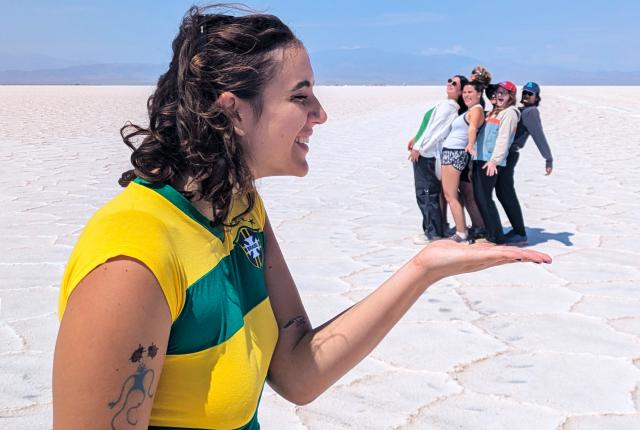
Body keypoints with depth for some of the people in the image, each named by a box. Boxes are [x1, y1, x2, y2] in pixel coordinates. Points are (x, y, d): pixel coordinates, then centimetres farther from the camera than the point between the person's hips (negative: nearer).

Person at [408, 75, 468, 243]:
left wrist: (418, 147, -15)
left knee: (426, 194, -6)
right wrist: (416, 139, 18)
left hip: (426, 154, -10)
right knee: (429, 194, 14)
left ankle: (433, 233, 0)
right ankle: (432, 228, 21)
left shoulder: (448, 106, -13)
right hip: (425, 153, 10)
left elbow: (435, 129, -17)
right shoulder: (445, 104, 15)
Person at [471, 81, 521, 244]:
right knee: (478, 197, 7)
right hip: (480, 159, 9)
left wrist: (494, 160, -21)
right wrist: (475, 148, 15)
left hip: (491, 162, -8)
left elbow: (503, 138, -14)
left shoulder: (509, 112, -3)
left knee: (484, 199, -10)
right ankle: (487, 231, 16)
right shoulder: (494, 111, 25)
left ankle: (496, 238, -5)